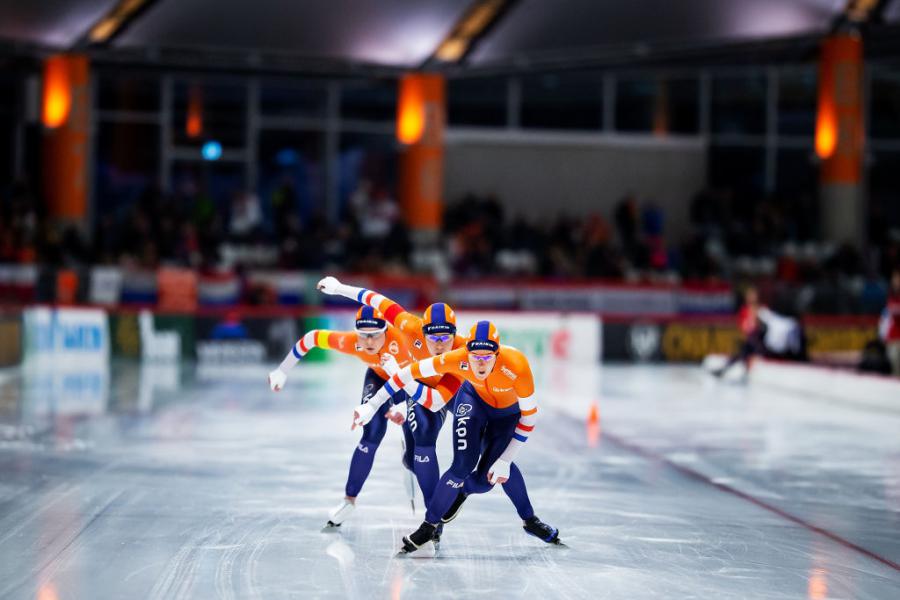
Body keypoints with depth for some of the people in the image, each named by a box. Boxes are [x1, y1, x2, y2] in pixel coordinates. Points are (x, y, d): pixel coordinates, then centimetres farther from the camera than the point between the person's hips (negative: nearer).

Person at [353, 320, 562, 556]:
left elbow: (529, 415, -25)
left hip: (508, 411, -1)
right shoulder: (457, 359, -35)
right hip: (474, 398, 1)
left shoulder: (516, 367, -39)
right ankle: (428, 526, 1)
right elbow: (412, 371, -22)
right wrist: (372, 405, -19)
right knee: (463, 466, -17)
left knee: (488, 476, -12)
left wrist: (505, 460, -24)